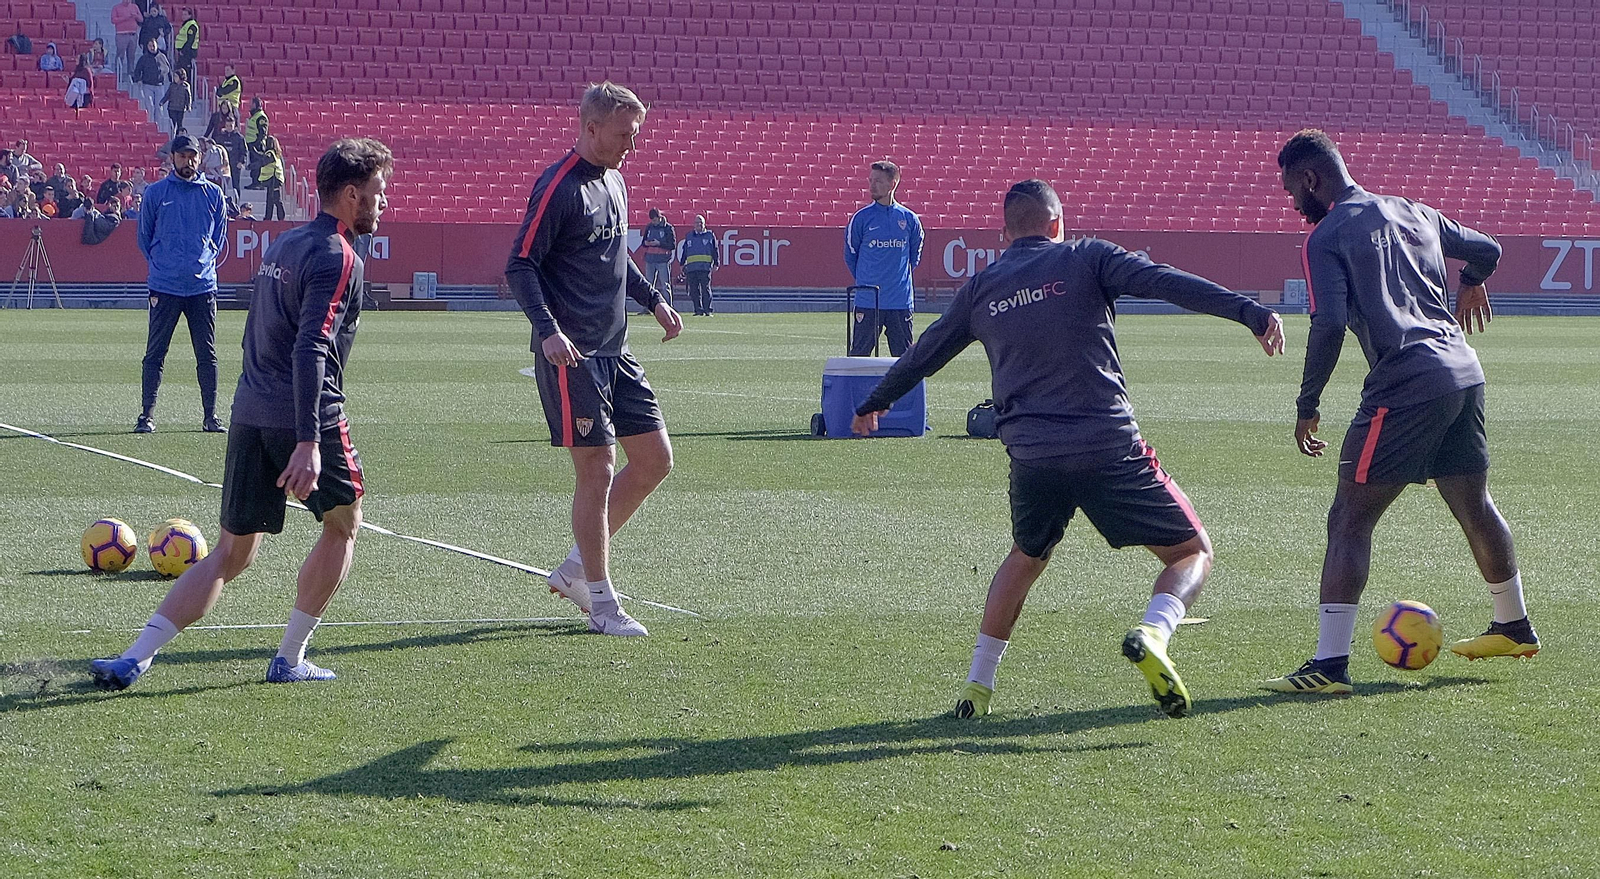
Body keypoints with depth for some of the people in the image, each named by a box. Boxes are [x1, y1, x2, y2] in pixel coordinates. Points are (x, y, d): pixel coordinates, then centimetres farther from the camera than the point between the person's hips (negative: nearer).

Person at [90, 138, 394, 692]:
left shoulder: (284, 245, 17)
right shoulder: (338, 259, -11)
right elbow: (312, 348, -23)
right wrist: (309, 441, -29)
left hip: (250, 414, 7)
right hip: (308, 419, -7)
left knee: (232, 553, 10)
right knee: (342, 524, 17)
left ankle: (134, 659, -3)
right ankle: (289, 660, 16)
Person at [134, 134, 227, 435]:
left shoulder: (213, 193, 9)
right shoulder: (156, 192, 4)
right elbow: (144, 235, 12)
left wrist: (206, 261, 10)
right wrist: (160, 264, 10)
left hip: (203, 285, 2)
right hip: (165, 286, -2)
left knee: (207, 355, 4)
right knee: (155, 353, -1)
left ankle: (210, 416, 9)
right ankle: (147, 415, 2)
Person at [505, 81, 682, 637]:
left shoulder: (614, 182, 14)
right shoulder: (558, 187, -13)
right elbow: (519, 267, -16)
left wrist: (653, 299, 22)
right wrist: (548, 330, -27)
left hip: (614, 351, 9)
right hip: (572, 356, -9)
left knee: (655, 460, 9)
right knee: (597, 470, -7)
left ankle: (577, 568, 20)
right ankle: (601, 605, 2)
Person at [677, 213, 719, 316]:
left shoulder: (710, 235, 11)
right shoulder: (689, 236, 19)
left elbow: (715, 250, 9)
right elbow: (684, 251, 22)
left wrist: (716, 264, 2)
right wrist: (682, 264, 16)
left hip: (705, 268, -3)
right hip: (691, 268, 3)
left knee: (706, 289, -9)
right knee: (694, 291, -1)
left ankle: (707, 310, -8)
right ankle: (699, 310, 4)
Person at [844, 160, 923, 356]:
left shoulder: (909, 219, 5)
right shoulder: (862, 218, 0)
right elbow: (850, 256, 9)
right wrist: (865, 282, 9)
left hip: (901, 301, 2)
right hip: (867, 301, -1)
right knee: (859, 354, -1)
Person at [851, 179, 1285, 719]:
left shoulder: (980, 290, 16)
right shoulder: (1085, 259, 4)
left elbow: (924, 354, 28)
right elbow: (1166, 283, -10)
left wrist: (873, 405, 44)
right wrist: (1251, 313, -16)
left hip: (1032, 459, 4)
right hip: (1111, 447, -4)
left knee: (1025, 558, 31)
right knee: (1193, 553, 7)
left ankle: (977, 686, 29)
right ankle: (1151, 634, -22)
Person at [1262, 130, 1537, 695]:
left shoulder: (1328, 235, -4)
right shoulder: (1413, 213, 17)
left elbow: (1329, 325, -15)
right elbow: (1488, 251, 29)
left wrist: (1308, 406, -7)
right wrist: (1471, 286, 51)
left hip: (1406, 387, -8)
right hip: (1464, 371, 8)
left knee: (1349, 520, -6)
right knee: (1474, 506, 25)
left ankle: (1330, 665, -12)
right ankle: (1514, 628, 41)